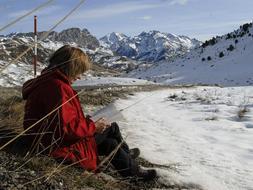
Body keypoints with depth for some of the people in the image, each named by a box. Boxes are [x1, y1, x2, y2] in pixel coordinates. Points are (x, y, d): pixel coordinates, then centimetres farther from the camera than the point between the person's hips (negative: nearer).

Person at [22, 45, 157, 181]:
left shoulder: (48, 81, 6)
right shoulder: (58, 88, -27)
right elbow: (66, 128, -29)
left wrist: (87, 121, 4)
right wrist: (93, 126, -16)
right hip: (59, 146, -10)